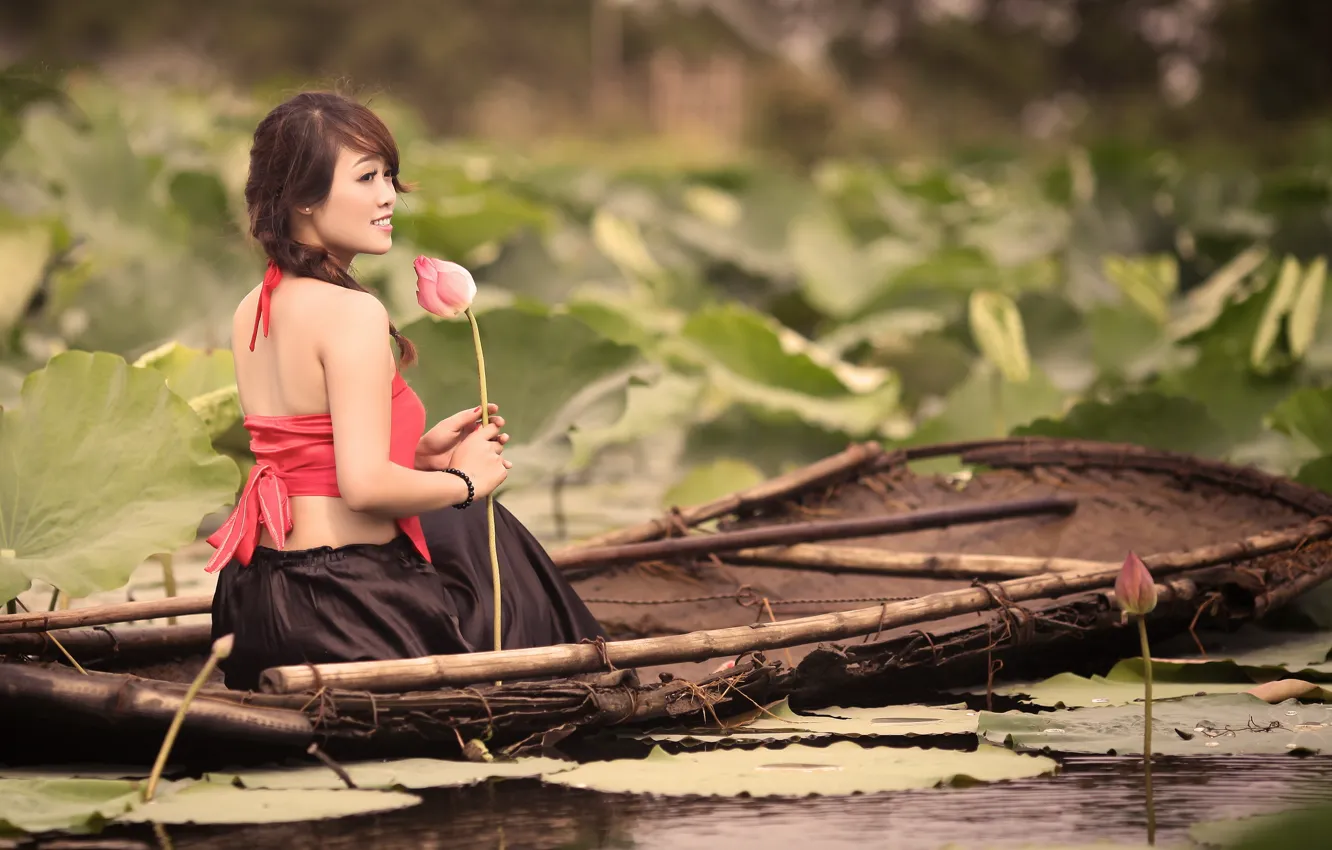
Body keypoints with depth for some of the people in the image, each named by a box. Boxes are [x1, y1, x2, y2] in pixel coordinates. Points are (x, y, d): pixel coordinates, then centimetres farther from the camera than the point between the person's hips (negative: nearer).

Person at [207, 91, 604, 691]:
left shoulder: (250, 313, 7)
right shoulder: (353, 313, -20)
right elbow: (364, 486, -26)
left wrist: (420, 451, 11)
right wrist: (465, 480, -8)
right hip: (346, 606, -9)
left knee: (466, 529, 33)